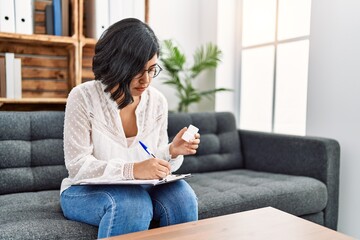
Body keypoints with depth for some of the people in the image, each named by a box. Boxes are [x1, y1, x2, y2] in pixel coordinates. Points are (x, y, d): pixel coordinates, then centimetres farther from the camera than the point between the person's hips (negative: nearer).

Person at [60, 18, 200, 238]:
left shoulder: (157, 101, -3)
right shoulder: (83, 97, -15)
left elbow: (154, 164, 3)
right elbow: (77, 165, -19)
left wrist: (172, 152, -20)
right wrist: (132, 170, -33)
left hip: (139, 188, 4)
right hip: (86, 191, -3)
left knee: (181, 193, -26)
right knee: (133, 203, -35)